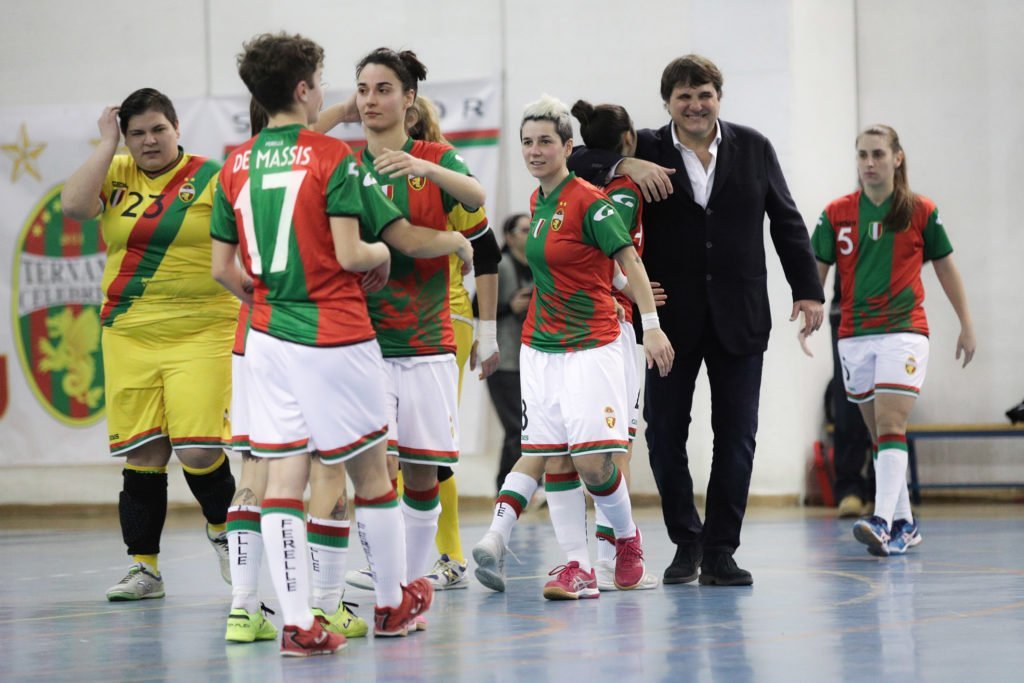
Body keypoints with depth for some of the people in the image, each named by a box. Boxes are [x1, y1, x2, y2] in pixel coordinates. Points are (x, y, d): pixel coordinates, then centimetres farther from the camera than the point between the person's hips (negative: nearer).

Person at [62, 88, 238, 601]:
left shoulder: (211, 178, -1)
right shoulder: (115, 175, 8)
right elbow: (73, 205, -10)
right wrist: (107, 142, -6)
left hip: (200, 333, -3)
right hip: (128, 336, 3)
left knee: (197, 450, -11)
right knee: (141, 454, 4)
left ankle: (223, 528, 20)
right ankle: (144, 568, 15)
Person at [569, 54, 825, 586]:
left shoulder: (753, 149, 5)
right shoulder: (646, 150, 1)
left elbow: (787, 223, 9)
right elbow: (579, 160, -3)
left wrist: (808, 290, 5)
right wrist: (624, 165, -19)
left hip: (739, 317, 1)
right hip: (672, 316, -1)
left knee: (736, 436, 1)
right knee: (664, 432, 1)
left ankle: (720, 552, 9)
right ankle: (686, 542, 19)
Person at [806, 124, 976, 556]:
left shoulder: (921, 212, 0)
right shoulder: (836, 214, 4)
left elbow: (946, 268, 8)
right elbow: (816, 269, 5)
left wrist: (967, 325, 11)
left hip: (903, 330, -3)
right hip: (854, 336, 4)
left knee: (890, 424, -17)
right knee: (880, 433, 10)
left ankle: (882, 523, -27)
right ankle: (904, 524, 20)